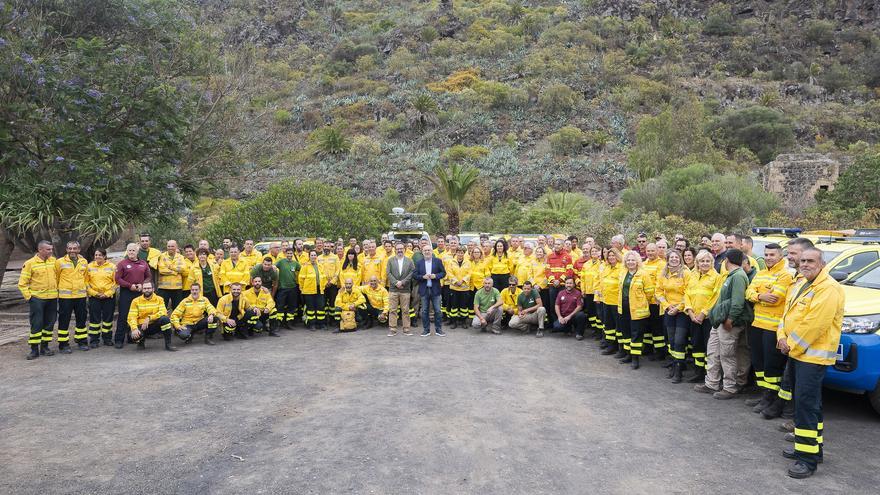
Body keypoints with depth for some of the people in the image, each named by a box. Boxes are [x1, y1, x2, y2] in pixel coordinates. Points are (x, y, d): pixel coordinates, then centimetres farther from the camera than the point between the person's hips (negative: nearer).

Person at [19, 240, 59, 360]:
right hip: (37, 298, -4)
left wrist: (57, 290, 9)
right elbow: (22, 283, -5)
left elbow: (57, 277, 16)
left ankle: (44, 347, 19)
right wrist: (28, 296, -9)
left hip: (52, 298, 4)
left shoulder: (54, 261, 6)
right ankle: (34, 349, 3)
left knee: (49, 323, 9)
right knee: (36, 325, -3)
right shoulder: (30, 263, -6)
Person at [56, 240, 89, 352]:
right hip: (65, 296, -4)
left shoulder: (84, 262, 8)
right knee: (64, 320, 0)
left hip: (81, 295, 4)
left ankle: (82, 342, 22)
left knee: (82, 319, 10)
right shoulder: (60, 262, -4)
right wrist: (58, 289, 3)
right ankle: (63, 344, 8)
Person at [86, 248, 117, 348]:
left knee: (108, 317, 6)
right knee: (95, 318, 1)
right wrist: (94, 293, -9)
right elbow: (86, 282, 1)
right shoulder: (90, 267, 3)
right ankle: (94, 340, 8)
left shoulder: (112, 267, 1)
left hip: (109, 296, 0)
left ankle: (107, 338, 18)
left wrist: (107, 294, -9)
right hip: (94, 297, 0)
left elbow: (115, 282, 0)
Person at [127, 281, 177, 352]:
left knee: (165, 319, -32)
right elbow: (132, 317, -8)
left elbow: (163, 313, -14)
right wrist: (134, 329, -26)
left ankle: (168, 344, -20)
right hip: (142, 326, 0)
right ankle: (141, 341, 7)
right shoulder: (136, 301, 1)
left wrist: (149, 318, -26)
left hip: (155, 325, 0)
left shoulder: (159, 299, 1)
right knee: (135, 336, -34)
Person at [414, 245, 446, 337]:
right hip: (424, 290, 1)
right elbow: (414, 275, 1)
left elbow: (443, 273, 3)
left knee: (437, 310, 2)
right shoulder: (419, 263, 5)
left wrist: (435, 276, -14)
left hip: (435, 289, -1)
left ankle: (438, 329, 11)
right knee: (425, 311, 6)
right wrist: (423, 277, -16)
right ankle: (426, 330, 14)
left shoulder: (438, 261, 4)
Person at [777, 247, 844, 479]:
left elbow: (814, 325, -23)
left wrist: (792, 345, -14)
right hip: (796, 353, 10)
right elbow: (787, 314, 18)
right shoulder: (801, 286, 16)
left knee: (806, 404, -11)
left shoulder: (828, 289, -17)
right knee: (802, 402, 16)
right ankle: (812, 446, 28)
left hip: (812, 356, -10)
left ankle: (808, 458, -6)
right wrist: (782, 337, 1)